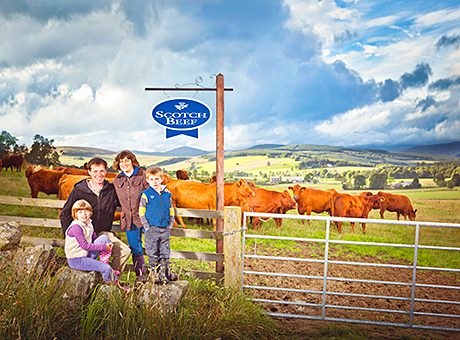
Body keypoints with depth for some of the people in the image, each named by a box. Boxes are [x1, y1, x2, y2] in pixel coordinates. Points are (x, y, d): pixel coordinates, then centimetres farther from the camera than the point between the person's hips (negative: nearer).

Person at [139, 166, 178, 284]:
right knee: (153, 254, 3)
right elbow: (141, 212, -2)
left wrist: (170, 225, 6)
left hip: (165, 229, 3)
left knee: (165, 253, 10)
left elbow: (171, 211, 14)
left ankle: (165, 273, 21)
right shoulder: (146, 194, -2)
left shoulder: (167, 194, 8)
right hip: (152, 229, -3)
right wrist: (147, 227, -8)